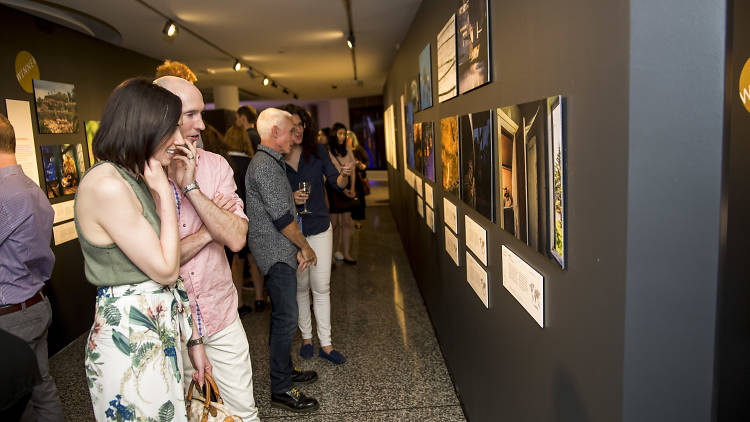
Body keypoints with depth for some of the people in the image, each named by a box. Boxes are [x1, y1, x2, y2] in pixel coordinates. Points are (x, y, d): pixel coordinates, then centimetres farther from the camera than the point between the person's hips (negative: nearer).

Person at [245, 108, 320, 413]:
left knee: (282, 315, 18)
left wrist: (298, 248, 12)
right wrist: (305, 247, -8)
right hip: (276, 254, -11)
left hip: (280, 252, 11)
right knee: (286, 319, -6)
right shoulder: (265, 166, -19)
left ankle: (284, 370, 32)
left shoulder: (271, 162, 16)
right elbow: (282, 218, -21)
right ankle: (281, 390, 4)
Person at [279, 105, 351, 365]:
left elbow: (336, 183, -6)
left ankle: (325, 344, 11)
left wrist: (344, 175, -28)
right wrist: (290, 199, -19)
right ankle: (306, 337, 29)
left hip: (320, 228, 0)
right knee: (300, 286, 11)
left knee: (321, 287, 2)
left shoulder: (317, 151, -2)